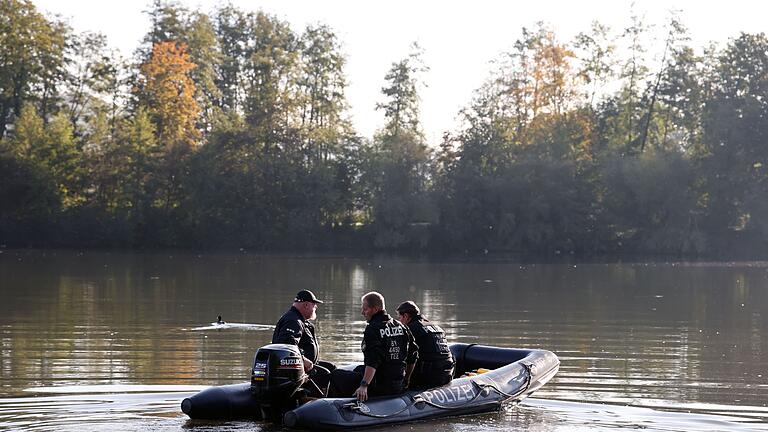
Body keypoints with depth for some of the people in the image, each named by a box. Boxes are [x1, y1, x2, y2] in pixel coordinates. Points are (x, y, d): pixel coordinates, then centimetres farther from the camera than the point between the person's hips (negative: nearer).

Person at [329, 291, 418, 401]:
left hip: (379, 386, -8)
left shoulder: (373, 329, -15)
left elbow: (373, 361, -28)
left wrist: (364, 385, -35)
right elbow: (413, 356, 14)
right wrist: (405, 379, 25)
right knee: (359, 369, 35)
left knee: (336, 375, 4)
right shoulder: (401, 327, 9)